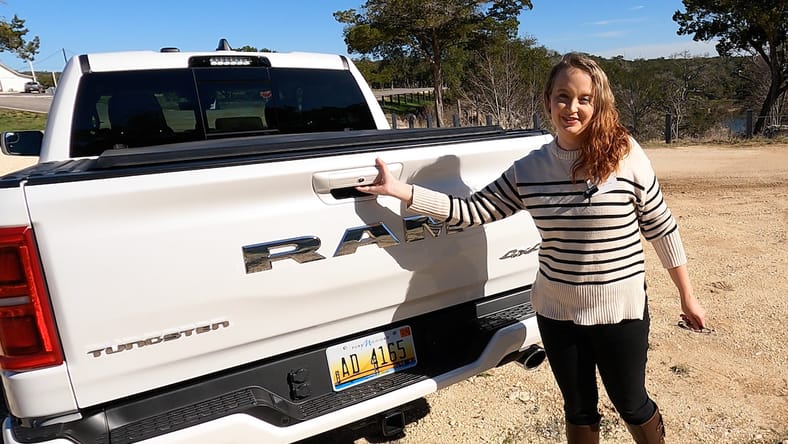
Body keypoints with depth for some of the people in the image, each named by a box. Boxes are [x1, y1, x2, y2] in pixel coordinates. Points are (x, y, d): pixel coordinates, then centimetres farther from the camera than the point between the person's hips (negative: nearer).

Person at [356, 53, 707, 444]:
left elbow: (660, 226, -3)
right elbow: (475, 210, -4)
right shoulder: (529, 169, -5)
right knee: (578, 409, 21)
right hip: (557, 313, 3)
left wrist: (687, 296, 4)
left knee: (631, 405, 18)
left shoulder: (626, 155, -12)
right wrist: (399, 190, -10)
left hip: (620, 311, -2)